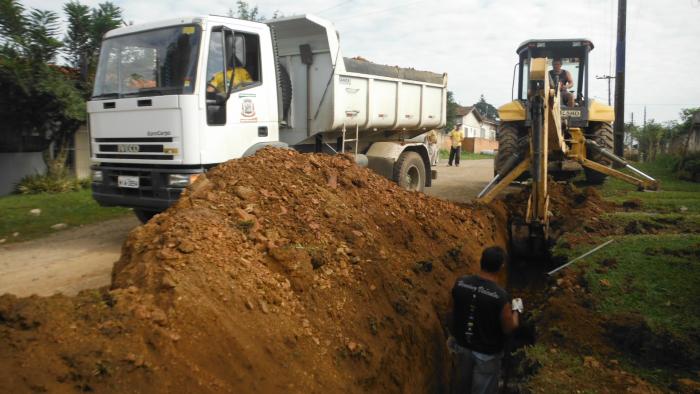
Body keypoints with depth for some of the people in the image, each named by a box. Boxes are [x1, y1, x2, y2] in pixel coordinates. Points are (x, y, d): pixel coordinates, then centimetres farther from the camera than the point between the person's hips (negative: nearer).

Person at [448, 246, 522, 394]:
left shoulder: (460, 283, -17)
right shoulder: (501, 296, -30)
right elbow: (509, 328, -15)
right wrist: (517, 309, 2)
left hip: (462, 343, 4)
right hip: (487, 352, -4)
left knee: (462, 380, 29)